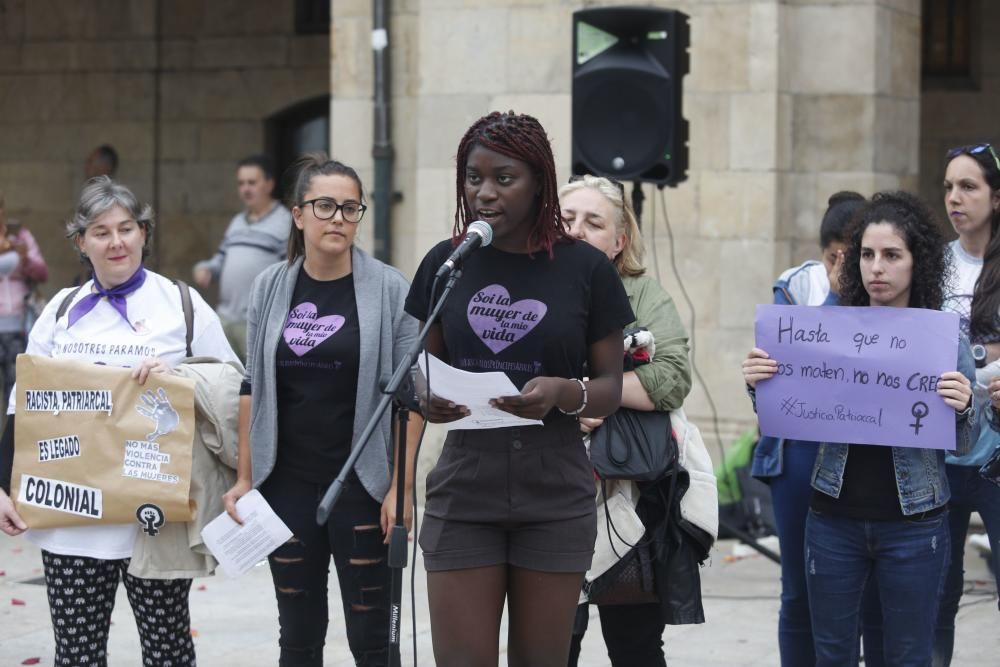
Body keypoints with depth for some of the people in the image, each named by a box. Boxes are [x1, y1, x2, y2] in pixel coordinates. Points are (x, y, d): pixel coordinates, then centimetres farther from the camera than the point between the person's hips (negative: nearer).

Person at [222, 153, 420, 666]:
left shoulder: (389, 289, -4)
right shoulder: (270, 287, 5)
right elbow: (252, 388, 11)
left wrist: (401, 487, -11)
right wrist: (244, 477, 7)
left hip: (362, 485, -3)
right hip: (288, 486, 3)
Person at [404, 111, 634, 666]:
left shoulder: (584, 268, 0)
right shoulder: (445, 262, 4)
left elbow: (610, 388, 2)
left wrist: (562, 393, -20)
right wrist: (426, 398, -12)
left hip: (555, 495, -1)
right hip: (464, 494, 1)